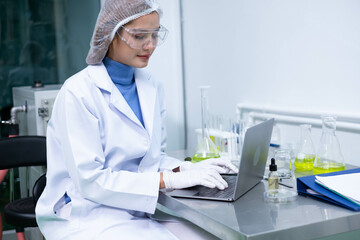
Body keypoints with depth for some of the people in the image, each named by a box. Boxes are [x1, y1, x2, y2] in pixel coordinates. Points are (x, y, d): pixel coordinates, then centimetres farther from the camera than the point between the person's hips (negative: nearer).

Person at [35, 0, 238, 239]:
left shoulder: (153, 87, 5)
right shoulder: (78, 92, -15)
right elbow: (90, 179, -19)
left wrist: (188, 168, -6)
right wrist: (170, 180, -23)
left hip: (140, 210, 6)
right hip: (88, 216, -5)